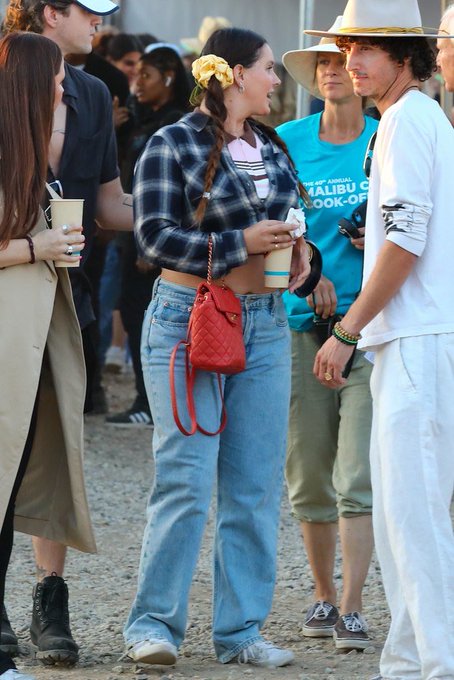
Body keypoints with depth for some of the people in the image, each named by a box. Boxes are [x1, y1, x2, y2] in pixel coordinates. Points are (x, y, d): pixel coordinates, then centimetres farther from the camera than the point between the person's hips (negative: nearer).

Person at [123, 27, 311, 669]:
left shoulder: (271, 148, 14)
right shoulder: (172, 146, -5)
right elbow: (155, 235, -11)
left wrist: (300, 253, 2)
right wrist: (240, 243, -17)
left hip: (265, 324, 6)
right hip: (188, 319, -6)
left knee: (257, 484, 4)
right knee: (186, 481, -9)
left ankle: (241, 629, 10)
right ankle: (154, 624, 0)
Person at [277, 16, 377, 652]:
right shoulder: (288, 140, 7)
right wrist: (310, 276, -7)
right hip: (301, 317, 2)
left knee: (358, 476, -9)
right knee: (308, 475, 6)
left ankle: (352, 608, -6)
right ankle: (323, 594, 21)